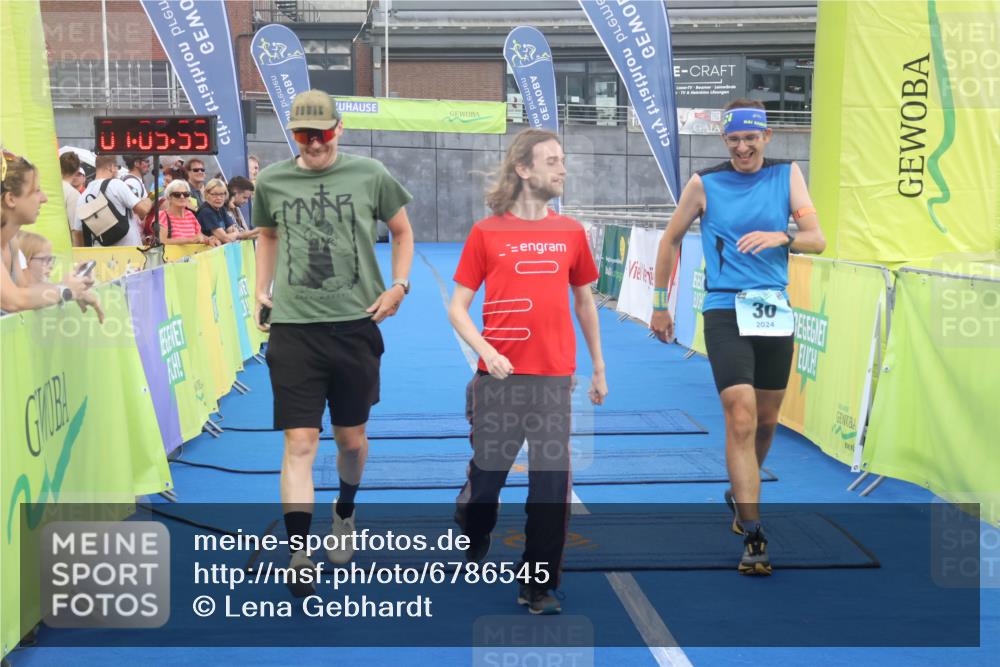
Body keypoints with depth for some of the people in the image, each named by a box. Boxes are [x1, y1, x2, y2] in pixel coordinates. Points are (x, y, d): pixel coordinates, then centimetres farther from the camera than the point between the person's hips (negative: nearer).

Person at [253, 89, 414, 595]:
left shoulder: (369, 175, -1)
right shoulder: (271, 182, 3)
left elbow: (402, 231, 14)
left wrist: (398, 286, 1)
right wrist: (262, 292, 11)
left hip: (355, 324, 1)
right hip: (293, 327, 0)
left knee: (351, 439, 14)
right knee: (299, 444, -8)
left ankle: (344, 514, 43)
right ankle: (298, 555, -6)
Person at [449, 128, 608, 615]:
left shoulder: (571, 232, 6)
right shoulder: (485, 233, -1)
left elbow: (584, 302, 16)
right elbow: (457, 308, 0)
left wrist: (598, 369, 16)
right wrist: (486, 352, -15)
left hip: (554, 377, 2)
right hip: (499, 375, -2)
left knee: (551, 479, -1)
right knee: (488, 472, 9)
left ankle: (538, 584, 11)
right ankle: (471, 545, 38)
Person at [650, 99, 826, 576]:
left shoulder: (787, 175, 3)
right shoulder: (704, 183, -1)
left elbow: (817, 240, -4)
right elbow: (670, 240, 11)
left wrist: (782, 237, -25)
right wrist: (660, 304, 12)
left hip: (775, 313, 3)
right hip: (725, 312, -3)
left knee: (765, 422, 13)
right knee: (741, 418, -16)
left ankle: (740, 495, 40)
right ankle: (753, 536, -14)